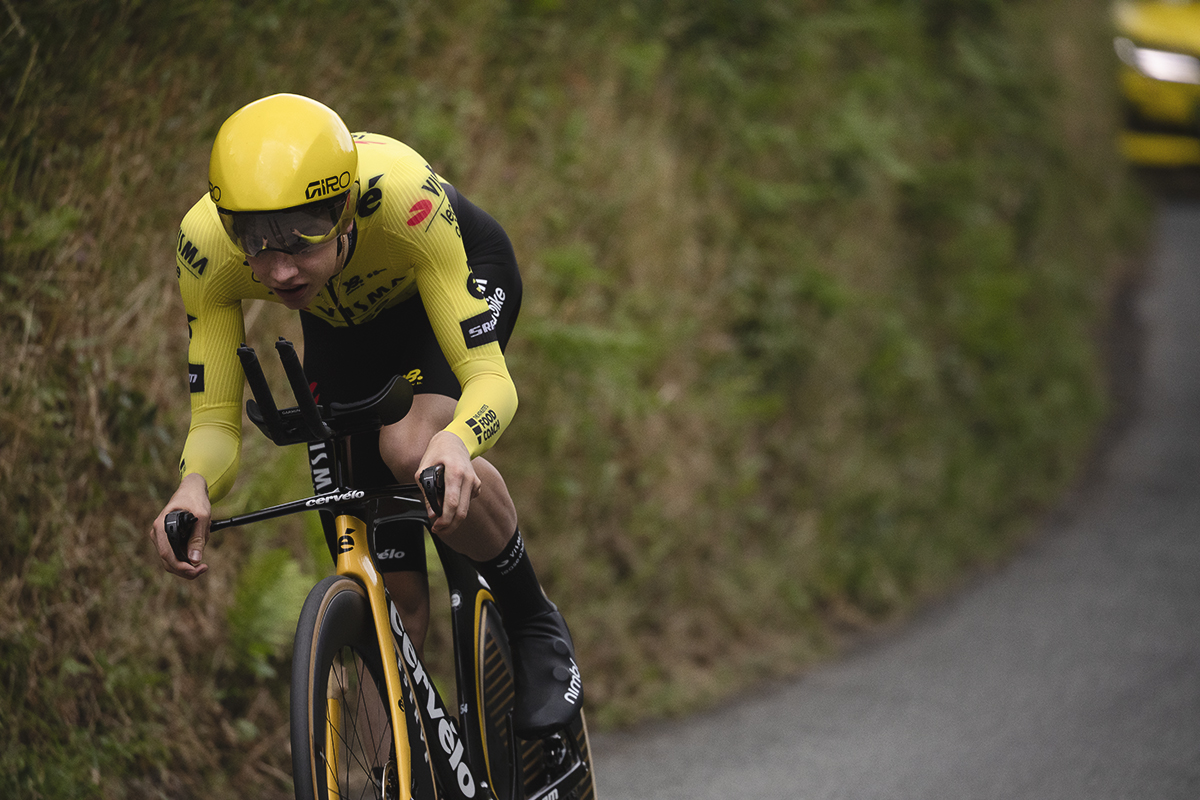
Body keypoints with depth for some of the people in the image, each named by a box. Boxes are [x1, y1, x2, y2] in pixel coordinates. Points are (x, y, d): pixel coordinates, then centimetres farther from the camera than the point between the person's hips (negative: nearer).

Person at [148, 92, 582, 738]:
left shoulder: (404, 197, -43)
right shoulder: (206, 246, -35)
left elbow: (489, 375, -42)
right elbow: (215, 416, -27)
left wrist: (457, 442, -64)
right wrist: (194, 486, -50)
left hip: (459, 276, -3)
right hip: (344, 320, 3)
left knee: (413, 448, -35)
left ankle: (536, 626, -10)